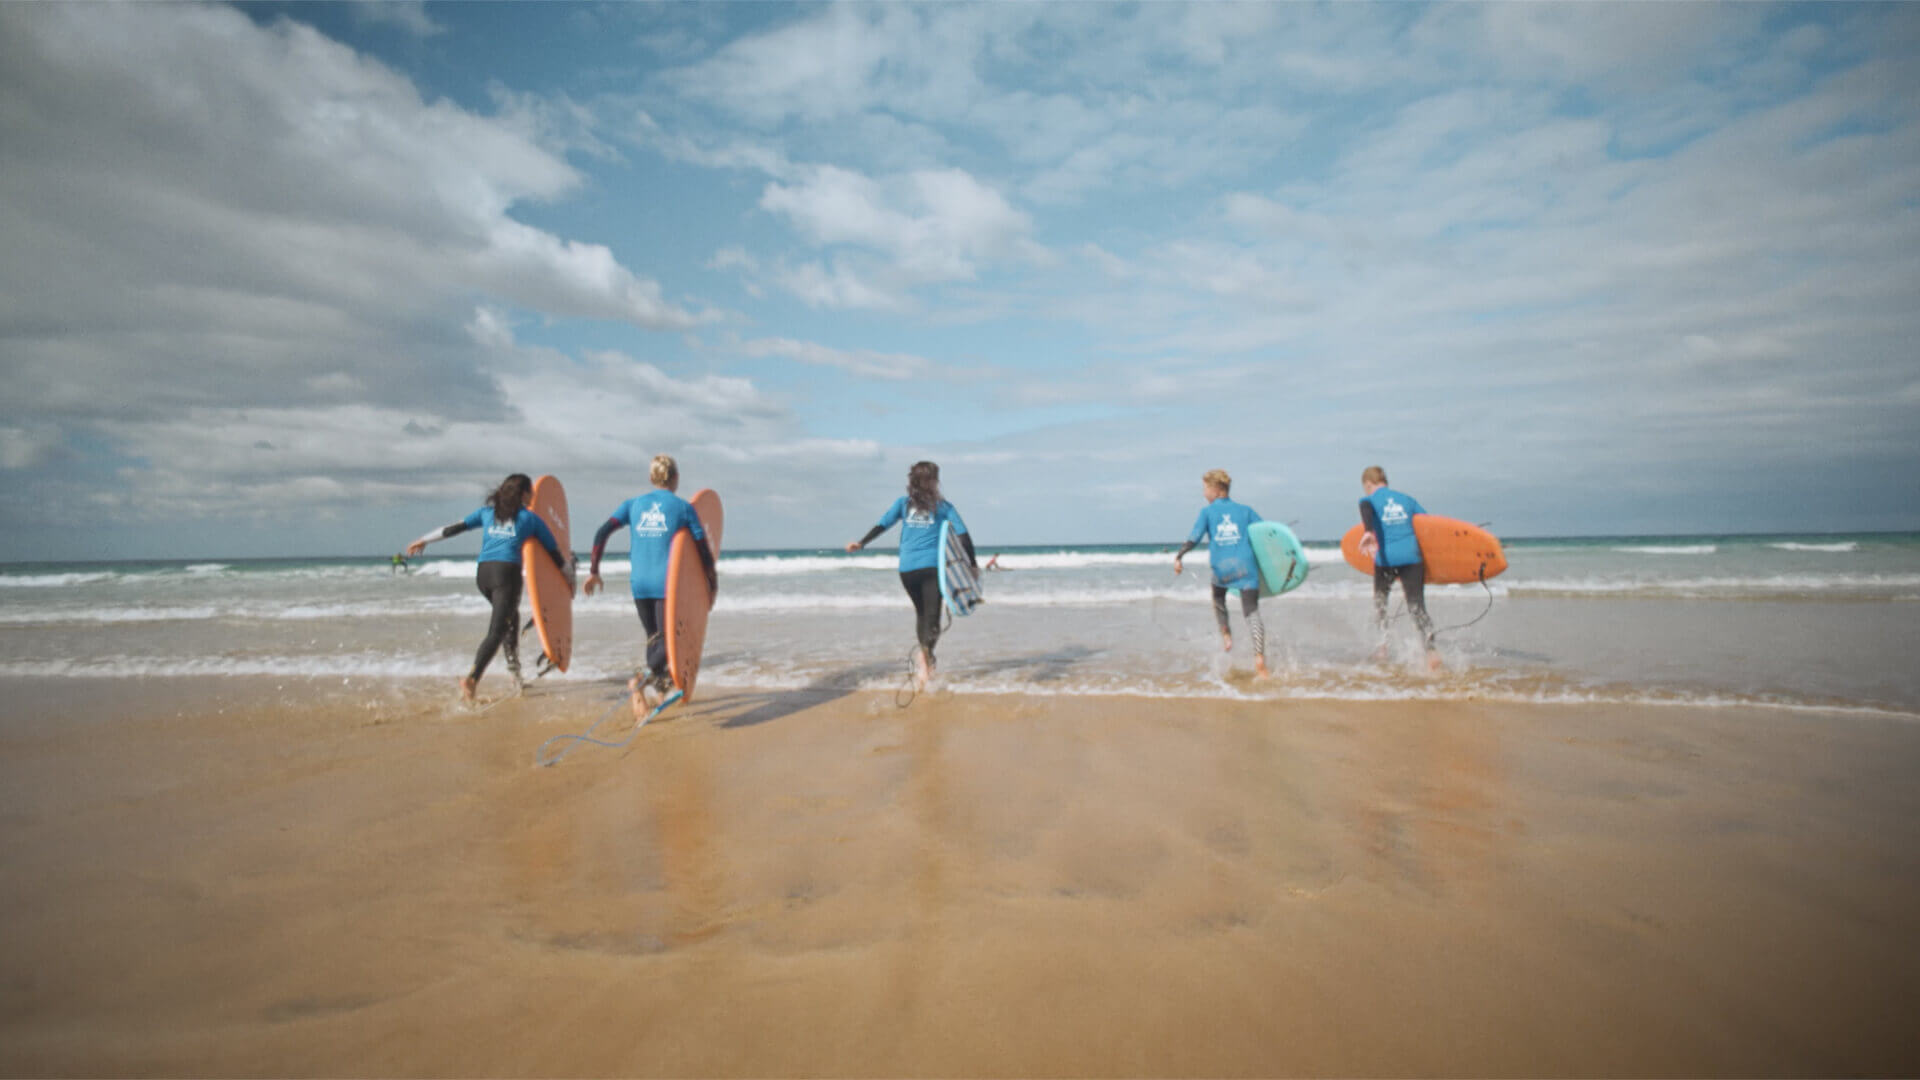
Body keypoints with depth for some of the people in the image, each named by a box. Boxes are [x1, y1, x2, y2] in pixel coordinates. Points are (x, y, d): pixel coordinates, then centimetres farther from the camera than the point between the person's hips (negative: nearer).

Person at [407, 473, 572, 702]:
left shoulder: (488, 512, 18)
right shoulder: (530, 518, 9)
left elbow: (454, 528, 17)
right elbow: (554, 551, 14)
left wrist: (423, 540, 30)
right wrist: (569, 576, 28)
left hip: (483, 572, 5)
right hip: (508, 572, -5)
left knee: (510, 616, 26)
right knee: (497, 630, -7)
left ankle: (514, 669, 23)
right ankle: (472, 679, -23)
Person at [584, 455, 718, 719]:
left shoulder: (633, 504, 9)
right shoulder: (683, 507, 0)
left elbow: (602, 533, 1)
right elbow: (703, 549, 0)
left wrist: (593, 571, 7)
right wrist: (713, 583, 10)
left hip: (639, 583, 4)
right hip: (669, 583, -4)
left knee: (654, 638, 17)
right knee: (668, 640, -3)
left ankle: (656, 687, 18)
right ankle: (644, 681, -26)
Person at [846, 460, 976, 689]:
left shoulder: (903, 503, 10)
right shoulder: (942, 506, 6)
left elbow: (882, 525, -1)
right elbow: (963, 534, 0)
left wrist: (861, 543, 6)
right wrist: (973, 563, 7)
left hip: (906, 568, 3)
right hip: (931, 566, -3)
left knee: (921, 613, 21)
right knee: (932, 617, -6)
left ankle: (925, 659, 19)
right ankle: (925, 652, -35)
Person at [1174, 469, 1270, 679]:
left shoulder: (1207, 511, 8)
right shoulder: (1245, 510, 14)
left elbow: (1195, 537, -3)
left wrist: (1178, 556, -1)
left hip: (1221, 567, -1)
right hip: (1246, 566, 1)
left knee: (1218, 599, 32)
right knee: (1252, 613, -2)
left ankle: (1226, 634, 22)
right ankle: (1259, 660, -13)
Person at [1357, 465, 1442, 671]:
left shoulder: (1369, 500, 5)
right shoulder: (1407, 499, 18)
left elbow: (1366, 510, -20)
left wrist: (1368, 532, -36)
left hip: (1386, 558, -2)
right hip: (1412, 556, 2)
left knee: (1380, 598, 21)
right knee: (1417, 605, 1)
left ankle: (1383, 644, 12)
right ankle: (1430, 646, -20)